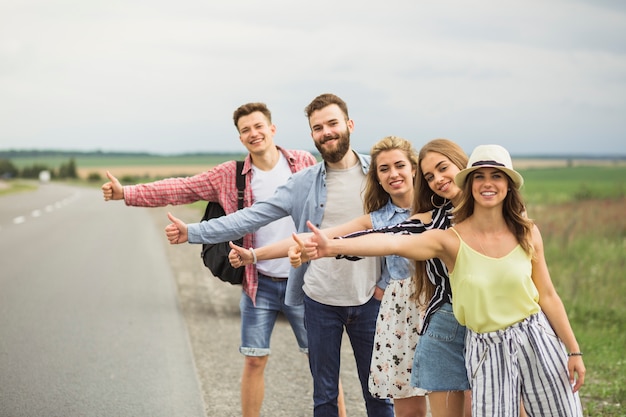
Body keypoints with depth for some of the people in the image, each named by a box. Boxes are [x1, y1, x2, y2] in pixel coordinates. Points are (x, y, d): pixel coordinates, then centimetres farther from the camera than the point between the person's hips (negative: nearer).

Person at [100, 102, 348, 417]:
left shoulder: (305, 163, -1)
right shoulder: (230, 176, 0)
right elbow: (180, 189, -2)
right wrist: (127, 193, -10)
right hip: (259, 284, 1)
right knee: (254, 360, 7)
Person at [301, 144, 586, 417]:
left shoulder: (527, 234, -3)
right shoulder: (451, 240, -12)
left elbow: (548, 296, 3)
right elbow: (394, 243, -28)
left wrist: (574, 350, 4)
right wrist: (331, 247, -42)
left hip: (536, 339, 2)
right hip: (486, 349, -2)